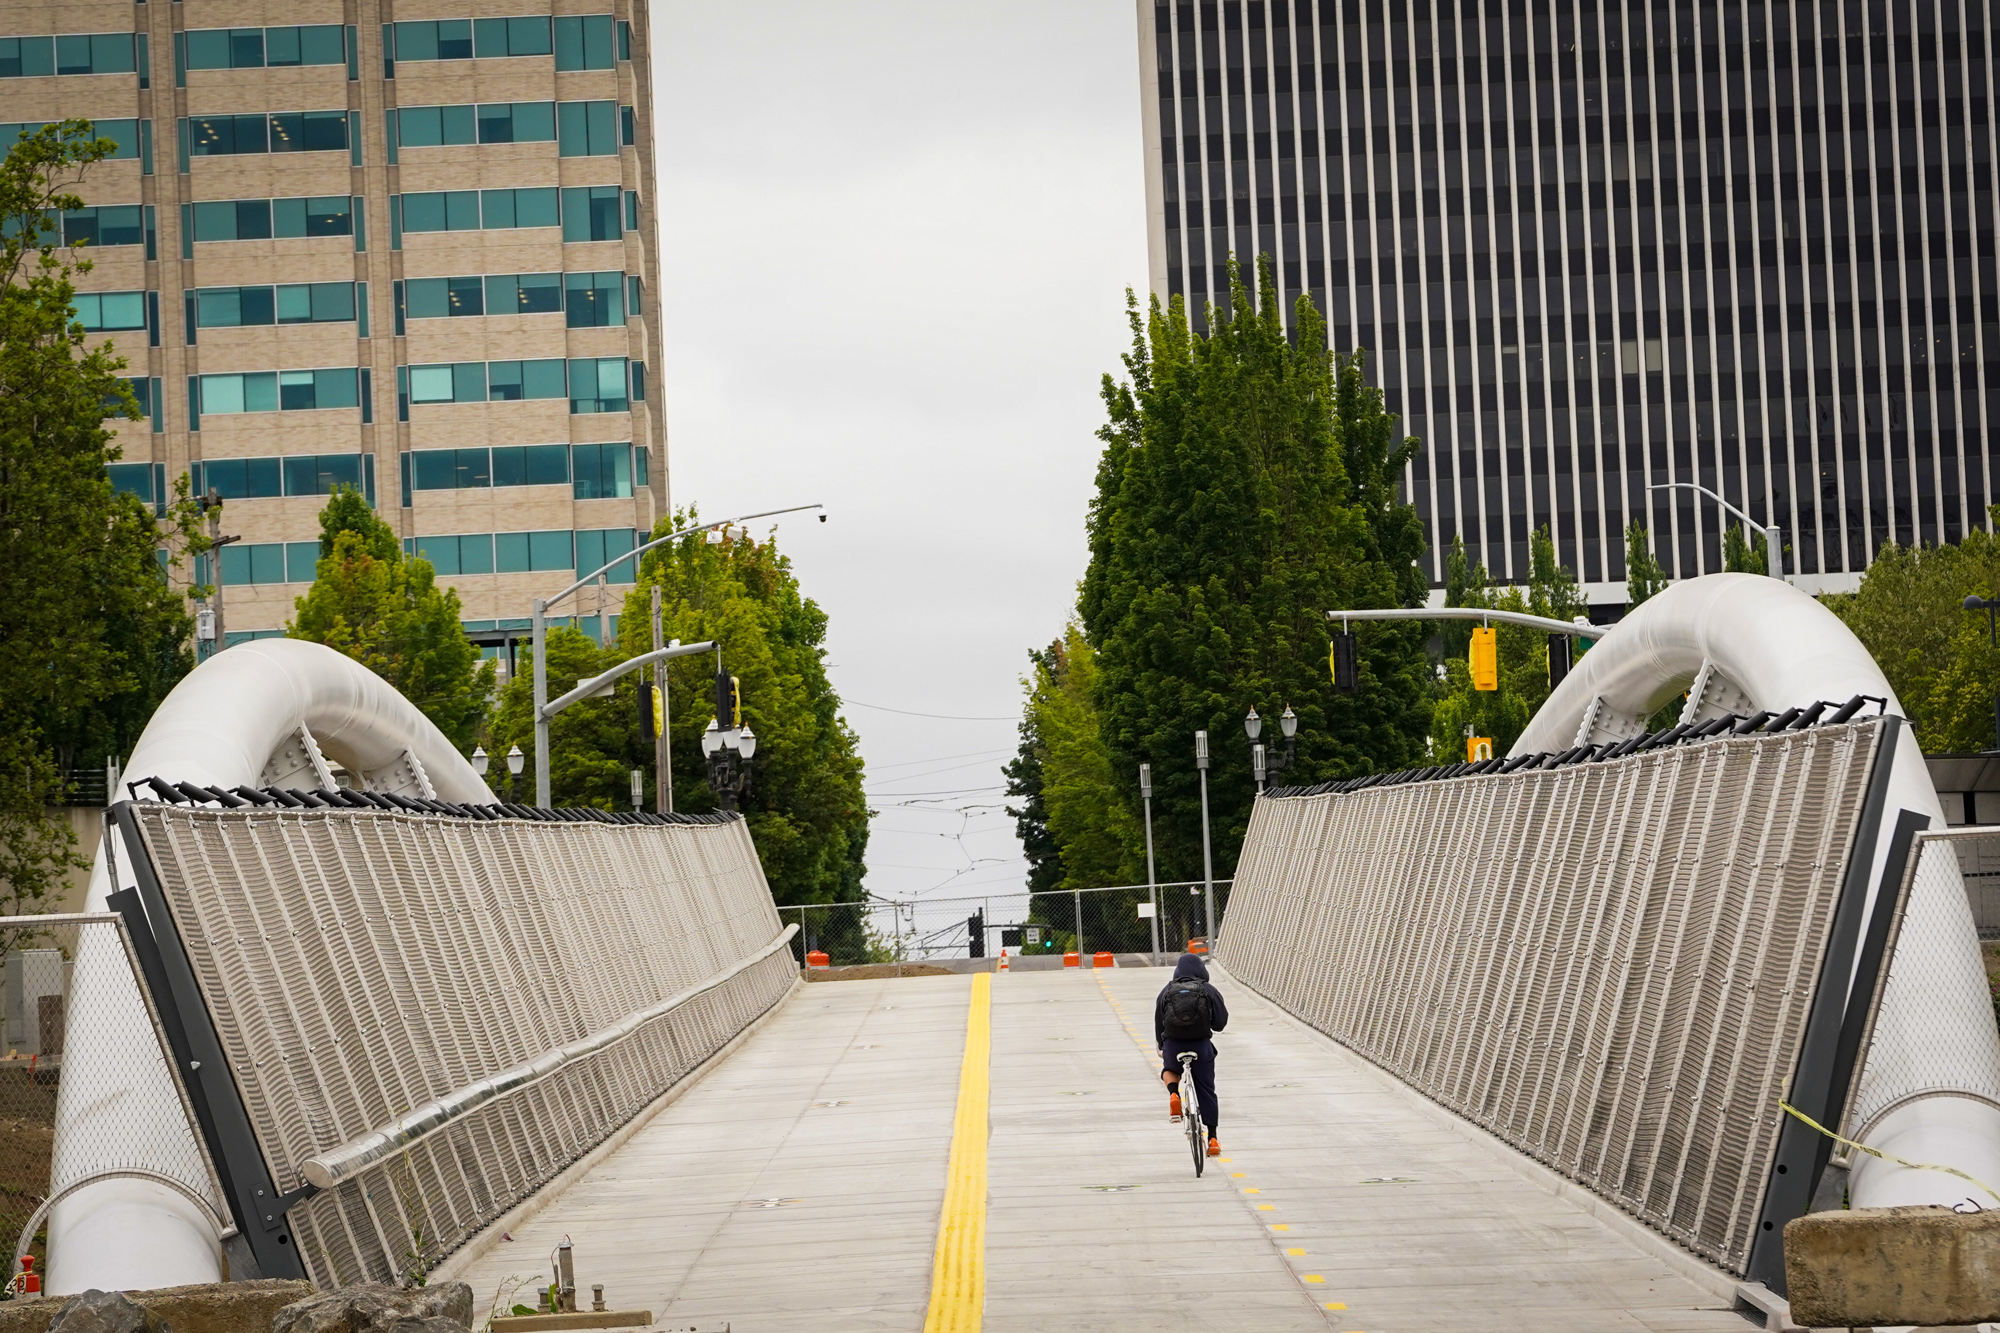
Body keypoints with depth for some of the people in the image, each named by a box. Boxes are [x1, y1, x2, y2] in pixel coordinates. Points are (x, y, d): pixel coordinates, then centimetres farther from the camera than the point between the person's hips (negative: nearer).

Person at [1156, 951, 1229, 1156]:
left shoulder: (1167, 991, 6)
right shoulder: (1209, 991, 1)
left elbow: (1159, 1022, 9)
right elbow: (1219, 1023, 0)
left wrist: (1161, 1046, 24)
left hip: (1172, 1045, 1)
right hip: (1201, 1045, -1)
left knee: (1170, 1069, 33)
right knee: (1206, 1091, 10)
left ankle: (1173, 1093, -1)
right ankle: (1212, 1138, 8)